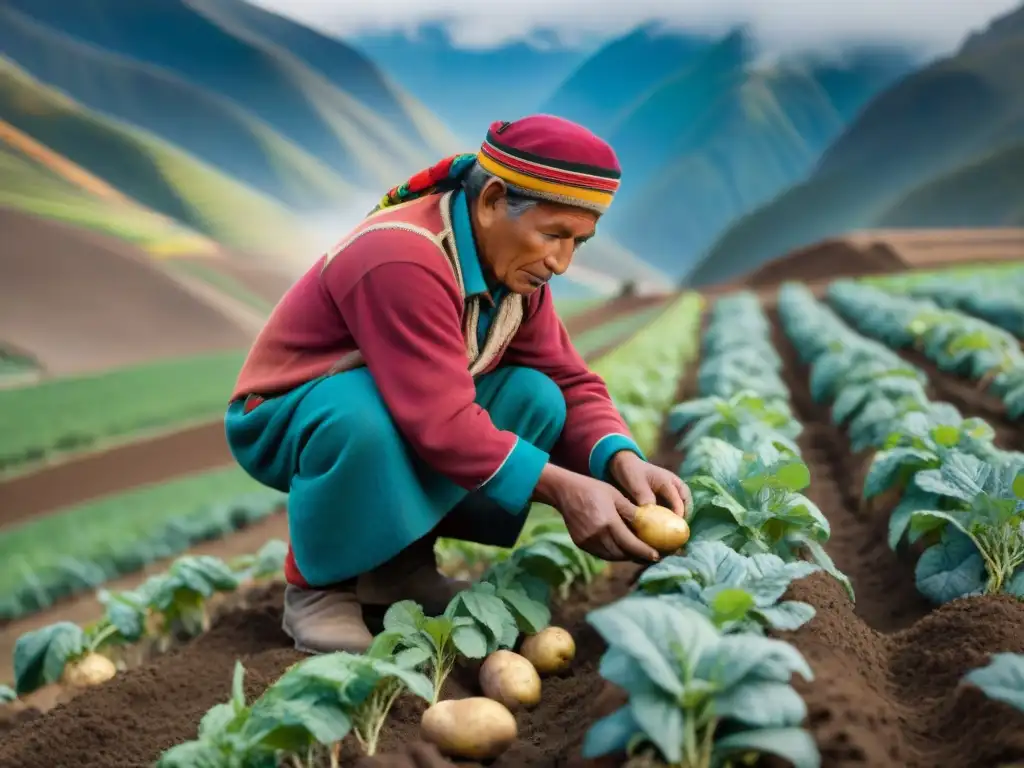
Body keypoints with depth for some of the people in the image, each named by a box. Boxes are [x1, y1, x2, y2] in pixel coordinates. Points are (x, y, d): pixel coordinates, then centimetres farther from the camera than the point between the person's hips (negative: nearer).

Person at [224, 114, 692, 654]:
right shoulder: (403, 260, -33)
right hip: (285, 421, -7)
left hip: (407, 417, 7)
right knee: (362, 416, -40)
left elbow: (571, 382, -6)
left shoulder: (511, 262, -6)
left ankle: (401, 563, 1)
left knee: (536, 397, -12)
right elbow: (442, 423, -38)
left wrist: (623, 461, -24)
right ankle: (318, 585, -12)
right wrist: (563, 489, -37)